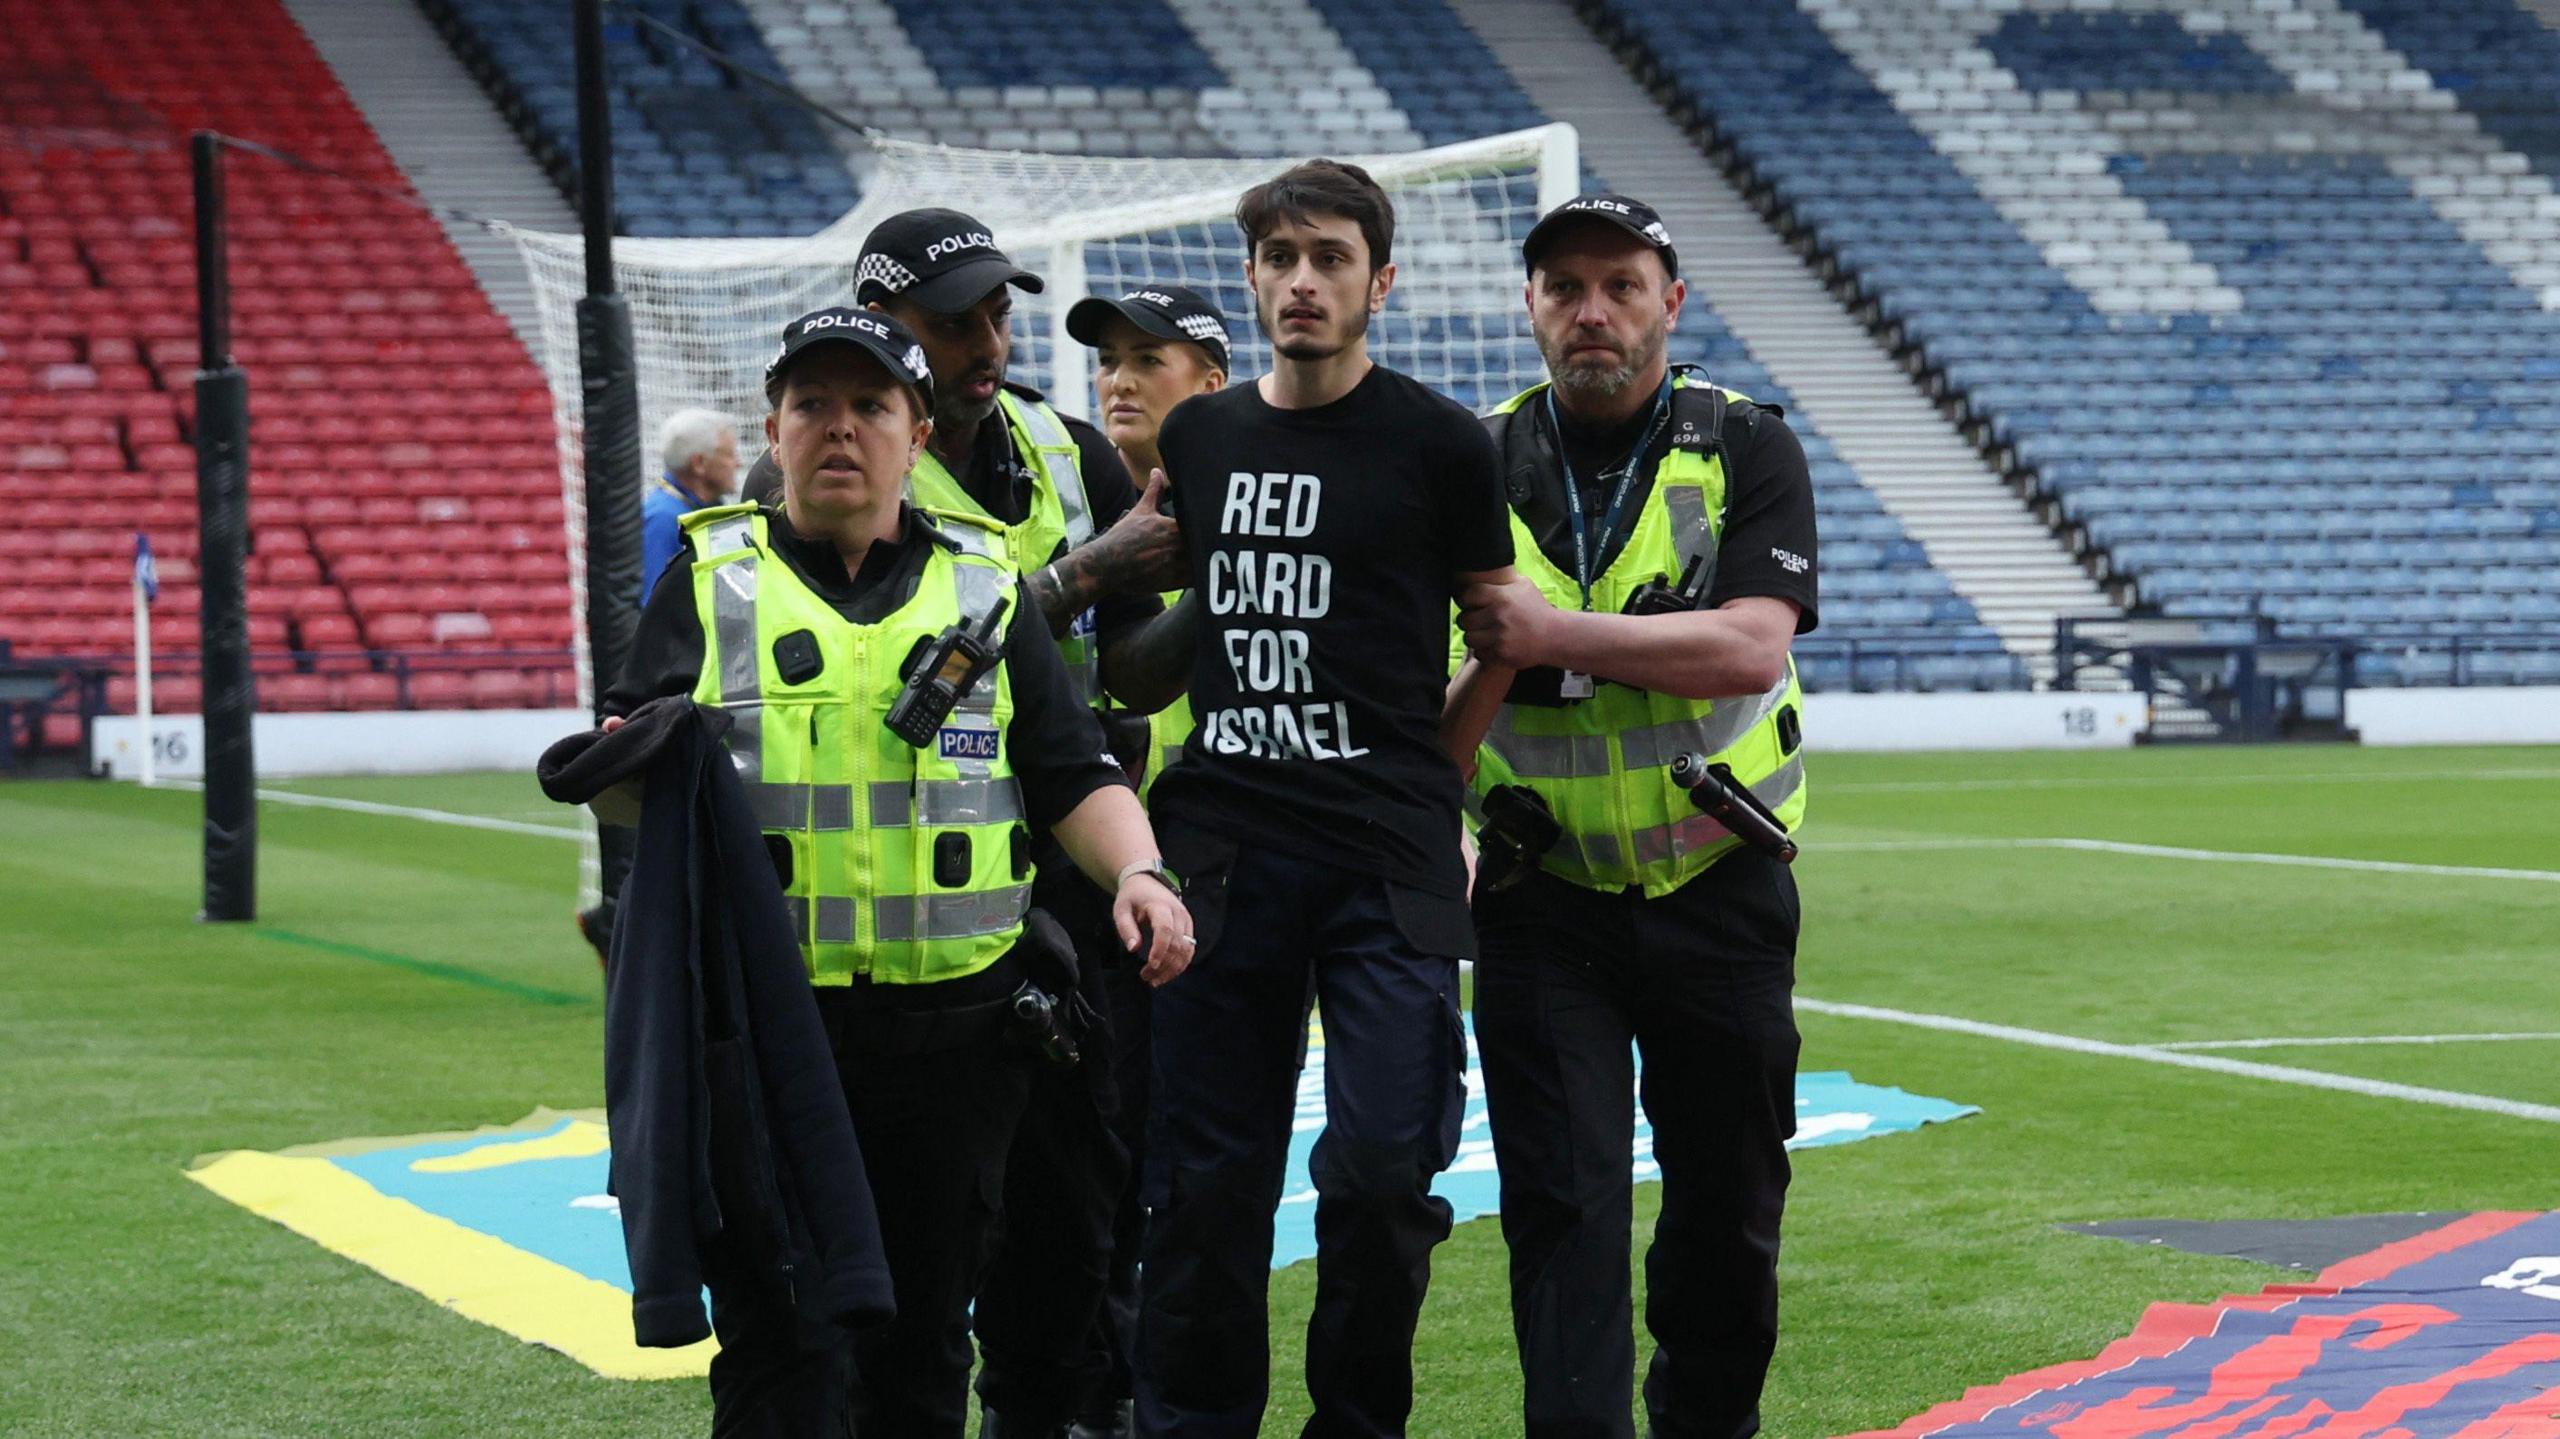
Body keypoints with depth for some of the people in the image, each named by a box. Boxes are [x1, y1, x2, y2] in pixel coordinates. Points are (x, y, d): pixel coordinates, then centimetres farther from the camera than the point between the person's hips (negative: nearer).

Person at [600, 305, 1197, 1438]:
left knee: (925, 1332, 7)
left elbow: (1074, 779, 10)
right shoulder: (713, 584, 10)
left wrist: (1138, 871, -9)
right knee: (779, 1338, -5)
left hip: (949, 1027, 2)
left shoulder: (985, 588, 14)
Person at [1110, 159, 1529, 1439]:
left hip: (1388, 864, -3)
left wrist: (1419, 783, 4)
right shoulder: (1196, 438, 11)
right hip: (1222, 849, 3)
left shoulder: (1439, 445, -1)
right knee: (1207, 1176, 4)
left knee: (1382, 1168, -8)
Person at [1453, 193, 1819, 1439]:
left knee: (1728, 1206, 10)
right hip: (1543, 902, 0)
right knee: (1562, 1207, -7)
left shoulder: (1745, 449, -3)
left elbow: (1752, 646, -18)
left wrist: (1555, 635, -24)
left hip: (1720, 888, 0)